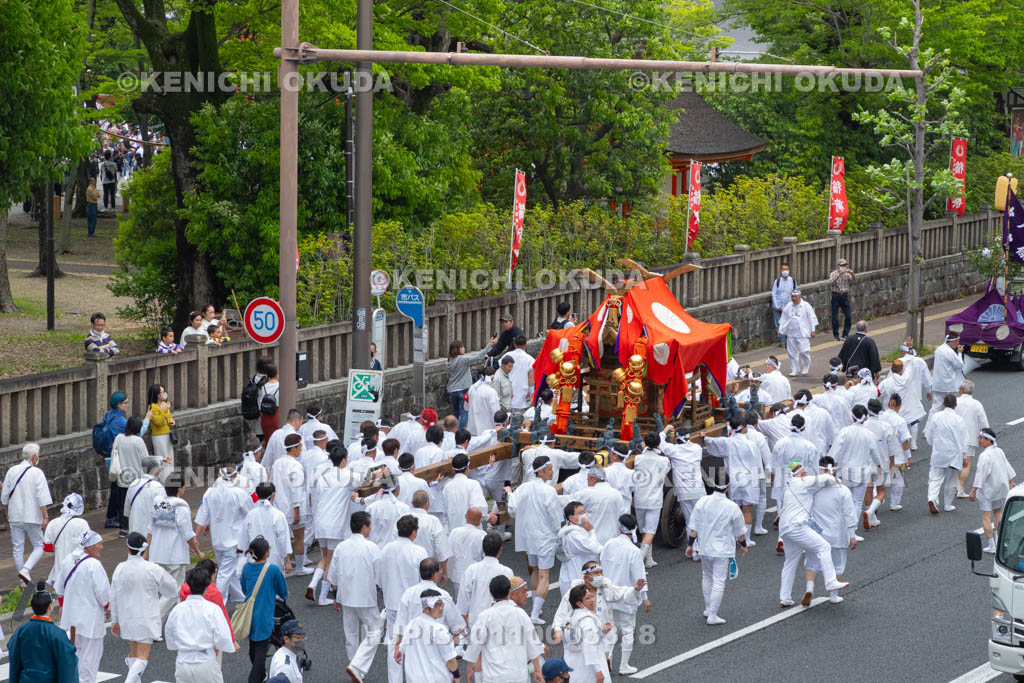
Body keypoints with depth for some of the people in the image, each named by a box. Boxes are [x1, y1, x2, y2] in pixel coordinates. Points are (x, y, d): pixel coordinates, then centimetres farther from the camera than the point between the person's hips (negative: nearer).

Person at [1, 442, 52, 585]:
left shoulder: (12, 471, 3)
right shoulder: (37, 473, -10)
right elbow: (42, 498, -15)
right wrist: (46, 516, -10)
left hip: (15, 516, 4)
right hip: (32, 517, -4)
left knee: (17, 548, 10)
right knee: (38, 546, 7)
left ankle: (24, 581, 14)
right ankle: (25, 569, -15)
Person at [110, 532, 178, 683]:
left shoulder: (120, 569, -6)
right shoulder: (153, 570, -15)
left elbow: (114, 597, 0)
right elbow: (172, 590, -1)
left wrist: (114, 621, 11)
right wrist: (157, 592, 21)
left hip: (127, 618, 4)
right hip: (146, 619, -4)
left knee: (133, 652, 21)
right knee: (142, 657, -4)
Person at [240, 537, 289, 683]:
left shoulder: (246, 568, 0)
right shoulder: (273, 569, -14)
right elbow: (283, 593, -1)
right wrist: (282, 596, 22)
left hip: (249, 615, 6)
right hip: (264, 616, -6)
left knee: (253, 648, 21)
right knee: (261, 650, -2)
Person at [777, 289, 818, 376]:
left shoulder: (806, 306, -1)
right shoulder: (788, 306, 9)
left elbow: (812, 318, 0)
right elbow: (784, 319, 15)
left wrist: (813, 331, -3)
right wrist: (780, 330, 9)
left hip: (803, 333, -4)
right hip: (791, 334, 4)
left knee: (804, 351, -9)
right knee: (792, 352, 3)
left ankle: (805, 369, 12)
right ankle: (793, 371, 13)